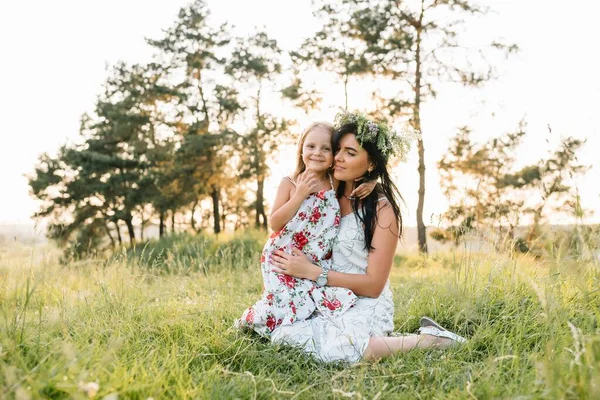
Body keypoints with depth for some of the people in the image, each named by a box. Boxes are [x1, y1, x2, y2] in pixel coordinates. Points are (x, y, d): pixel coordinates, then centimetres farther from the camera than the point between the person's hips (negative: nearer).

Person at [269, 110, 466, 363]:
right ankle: (360, 339, 2)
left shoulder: (381, 209, -11)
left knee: (336, 349, -34)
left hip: (366, 306, -6)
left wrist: (312, 272, -16)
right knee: (281, 333, -18)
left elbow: (373, 285, -14)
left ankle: (429, 339, -11)